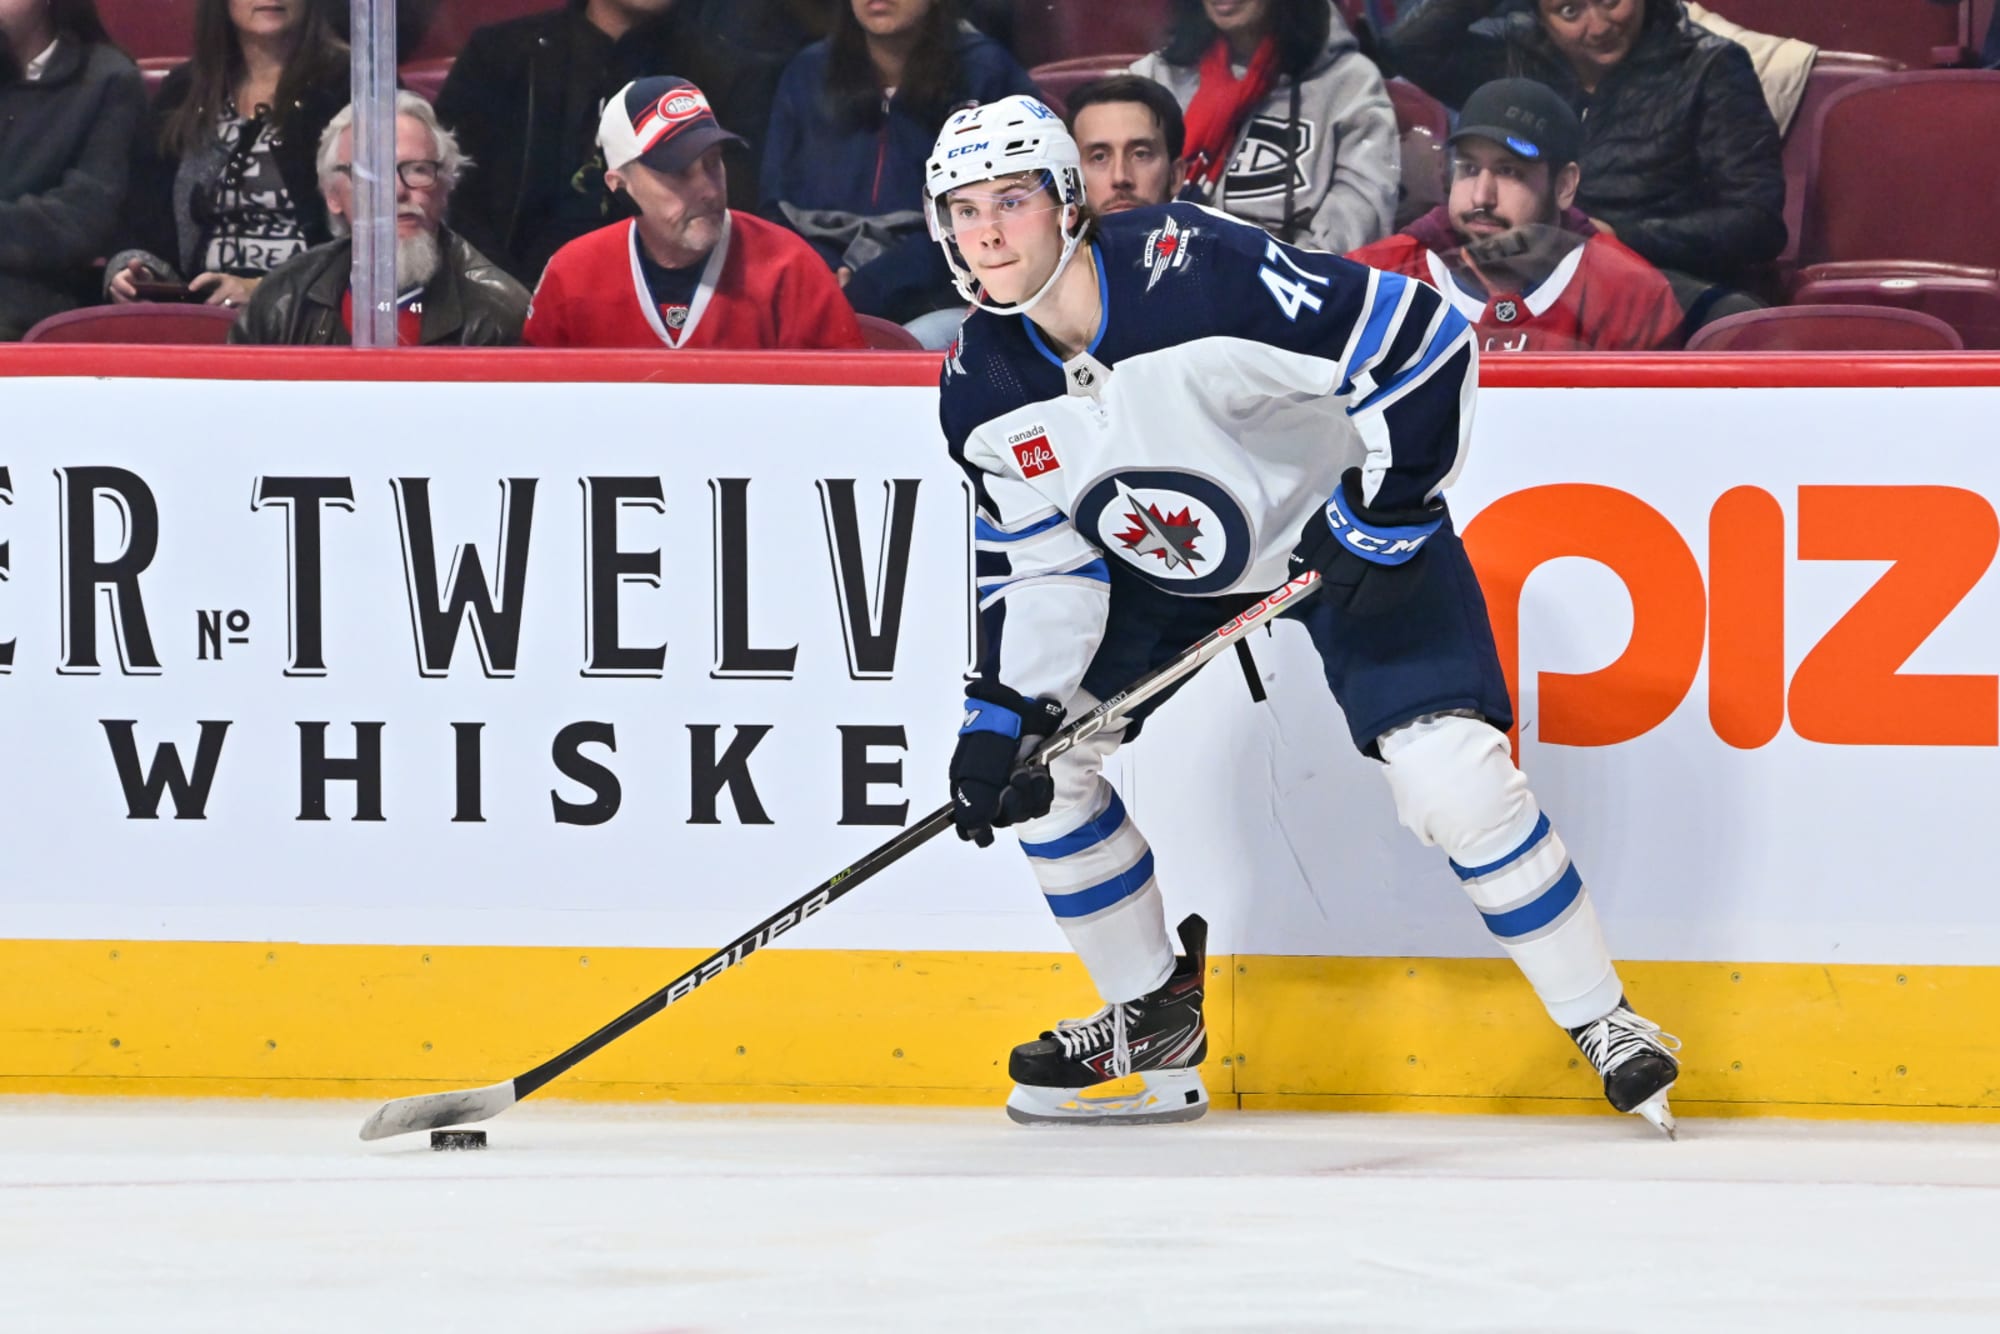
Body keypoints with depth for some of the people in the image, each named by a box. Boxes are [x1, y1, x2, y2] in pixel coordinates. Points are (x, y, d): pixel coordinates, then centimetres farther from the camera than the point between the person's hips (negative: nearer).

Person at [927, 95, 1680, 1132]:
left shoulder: (1194, 273, -34)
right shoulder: (982, 393, -13)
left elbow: (1421, 340, -31)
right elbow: (1039, 567, -2)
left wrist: (1389, 516, -26)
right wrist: (1002, 715, -14)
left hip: (1340, 528, -6)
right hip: (1164, 562, 6)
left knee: (1447, 768, -19)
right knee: (1039, 756, -3)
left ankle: (1602, 1022, -4)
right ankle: (1151, 1021, 16)